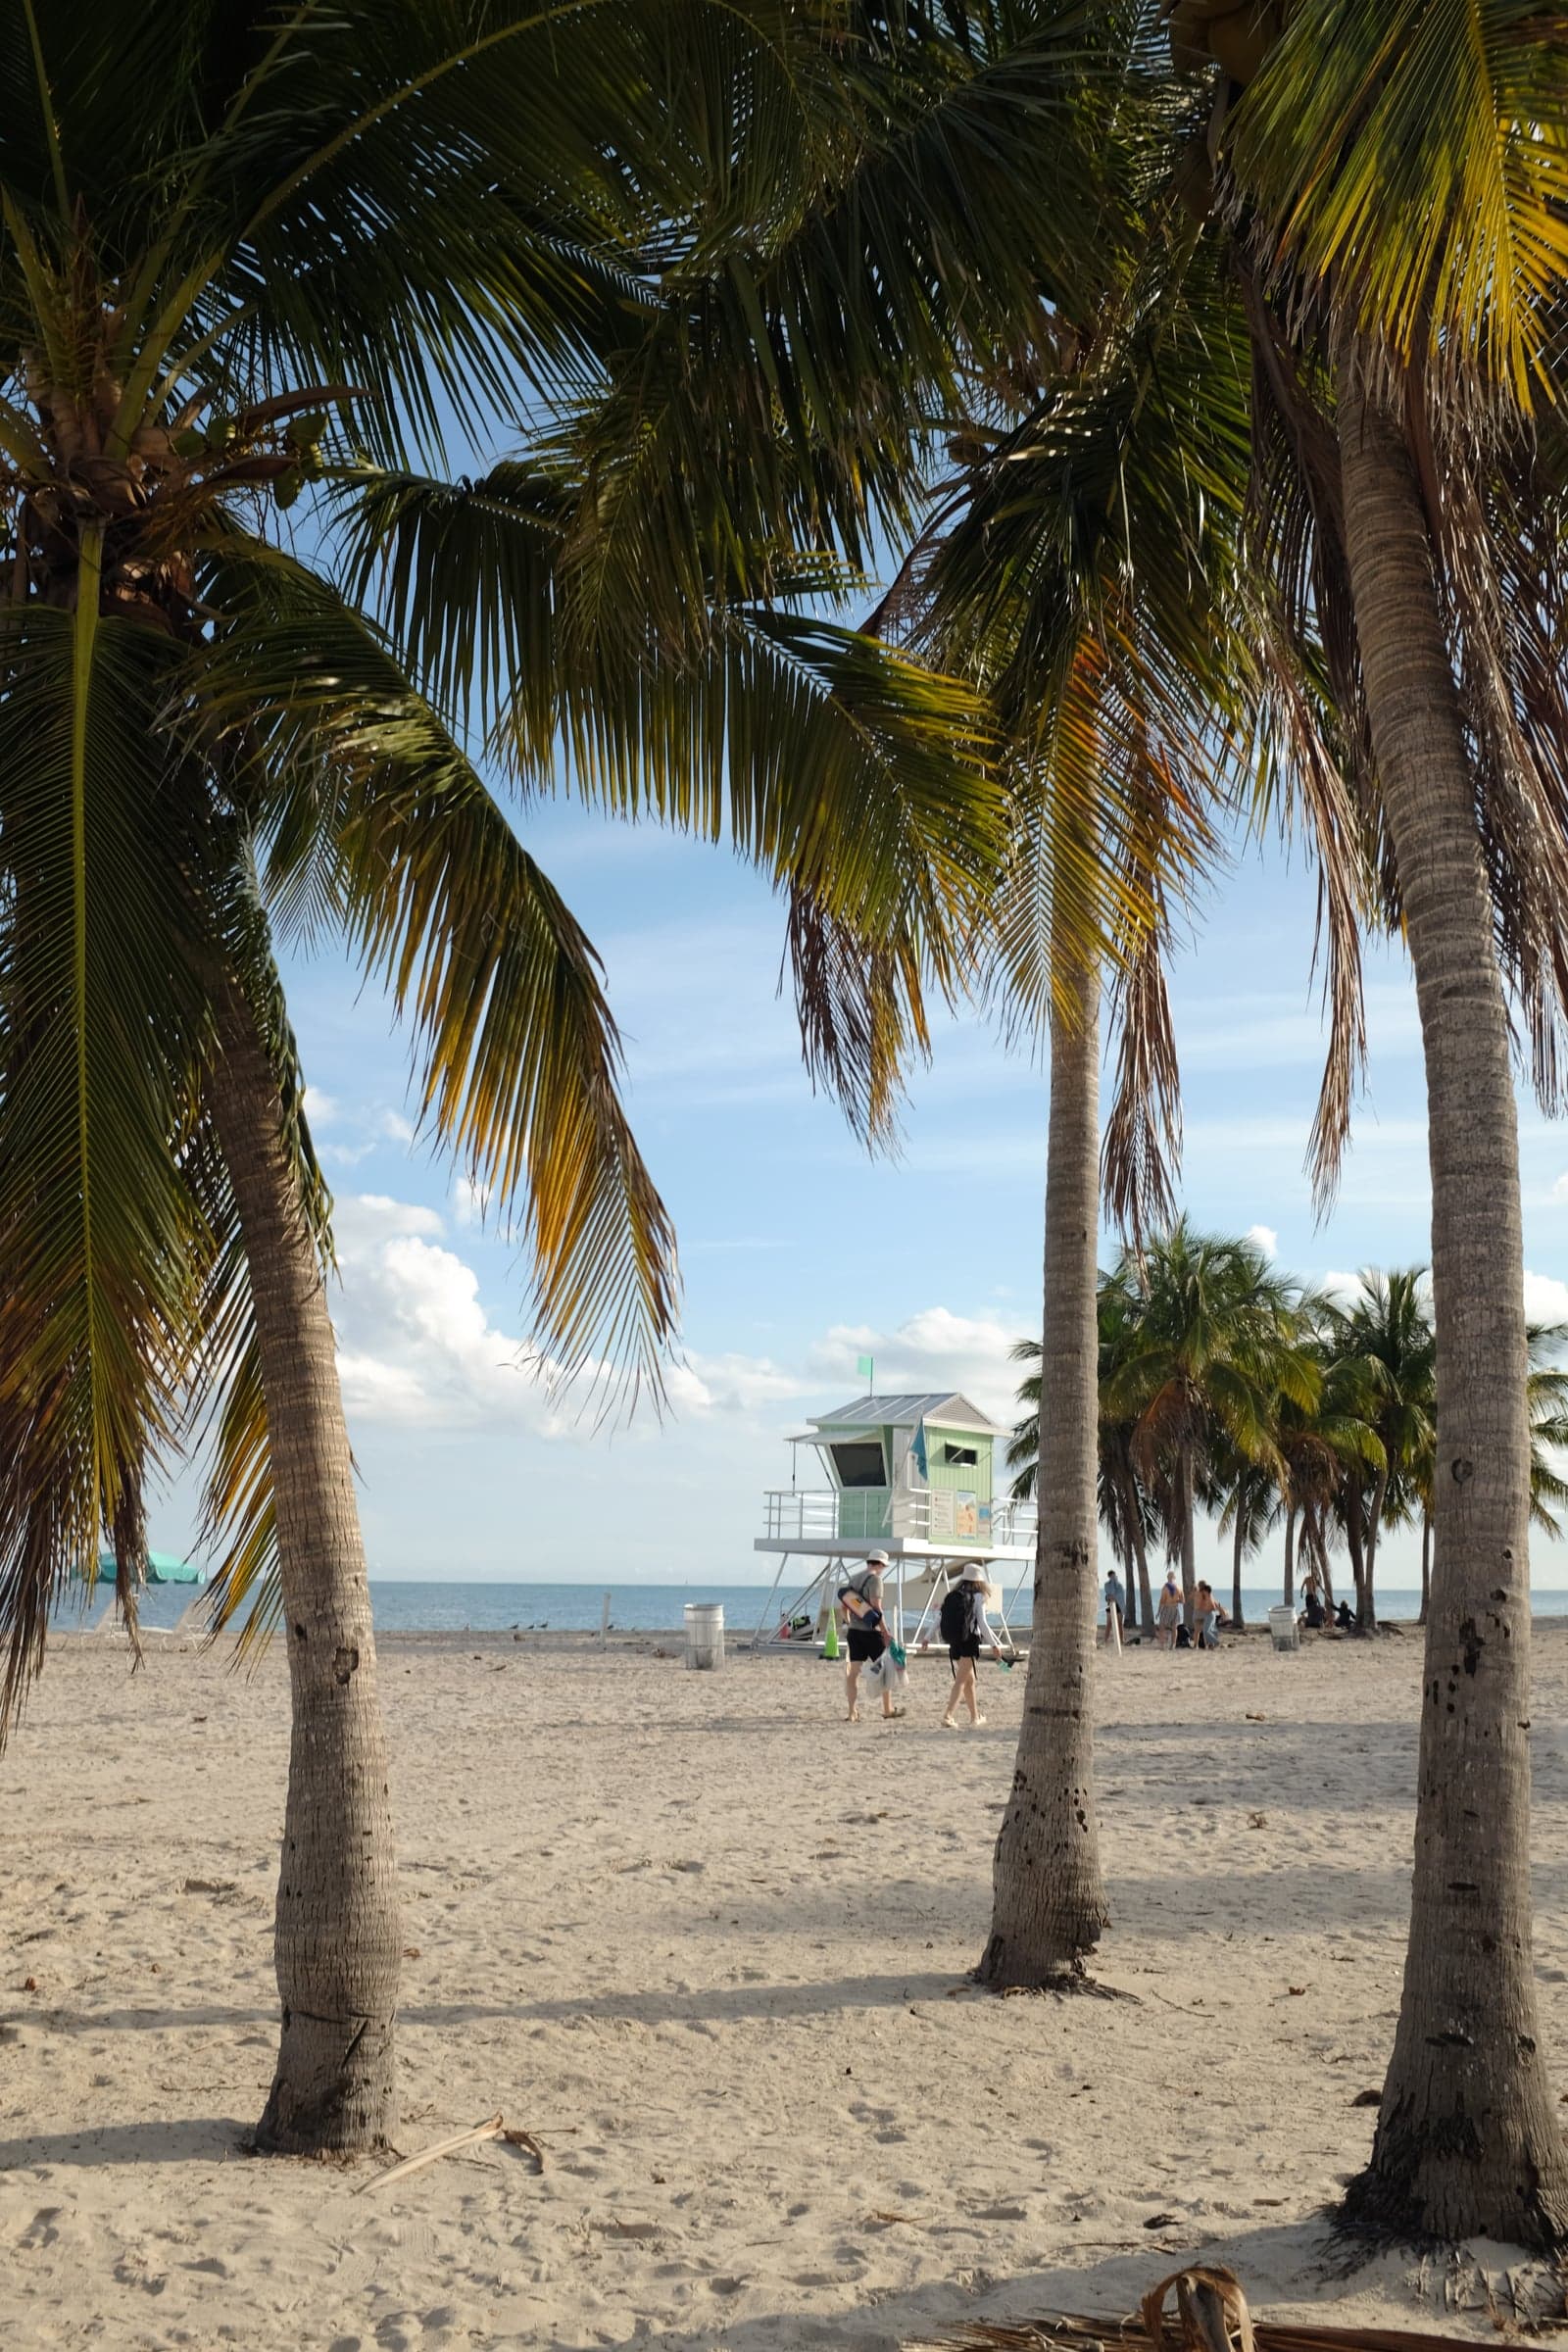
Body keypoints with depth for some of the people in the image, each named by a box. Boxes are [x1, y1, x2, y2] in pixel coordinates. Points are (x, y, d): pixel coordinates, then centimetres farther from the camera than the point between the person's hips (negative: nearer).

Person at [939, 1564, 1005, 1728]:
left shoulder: (951, 1596, 9)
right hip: (970, 1642, -6)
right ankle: (947, 1716, -22)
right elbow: (982, 1624, -11)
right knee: (961, 1680, -9)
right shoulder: (978, 1597, -6)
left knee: (969, 1680, 21)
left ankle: (975, 1717, 32)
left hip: (954, 1643, 6)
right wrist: (994, 1644, -6)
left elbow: (939, 1621, 6)